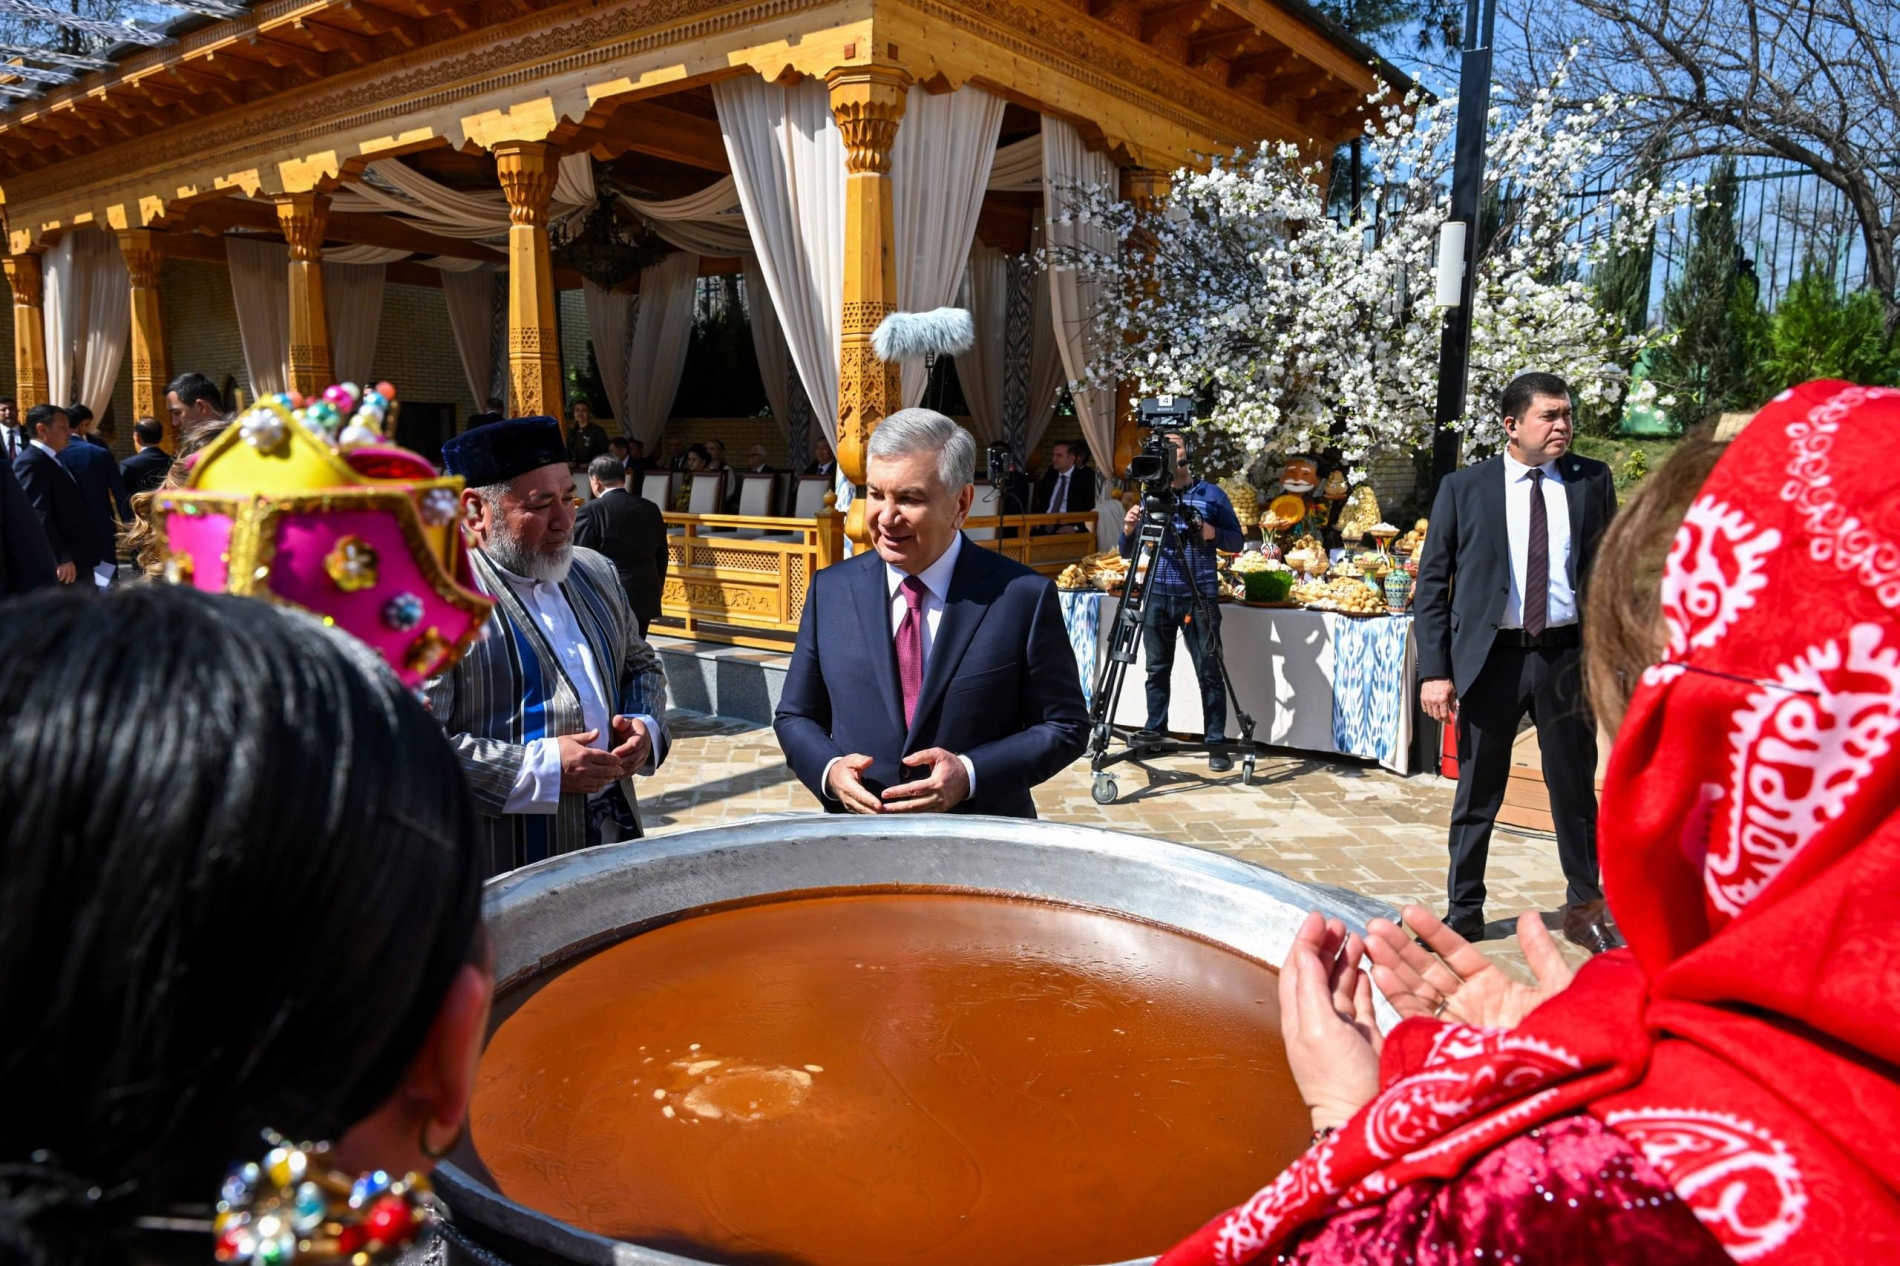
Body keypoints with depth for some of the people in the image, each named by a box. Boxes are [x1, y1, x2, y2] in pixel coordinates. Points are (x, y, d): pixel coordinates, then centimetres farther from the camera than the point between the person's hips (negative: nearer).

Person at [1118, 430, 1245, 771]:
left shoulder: (1211, 494, 2)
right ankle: (1154, 730, 23)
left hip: (1199, 597, -3)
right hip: (1158, 596, 3)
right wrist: (1128, 529, -12)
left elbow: (1237, 542, 2)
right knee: (1157, 668, 10)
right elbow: (1128, 552, 9)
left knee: (1209, 671, -4)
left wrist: (1212, 533, -18)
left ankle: (1217, 742, 0)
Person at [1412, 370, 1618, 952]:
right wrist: (1434, 670, -6)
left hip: (1567, 655, 1)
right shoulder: (1463, 488, 0)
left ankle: (1585, 908, 30)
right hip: (1490, 657, -1)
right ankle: (1463, 911, 25)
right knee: (1476, 795, 9)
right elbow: (1431, 583, 0)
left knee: (1575, 789, 11)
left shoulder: (1593, 481, 4)